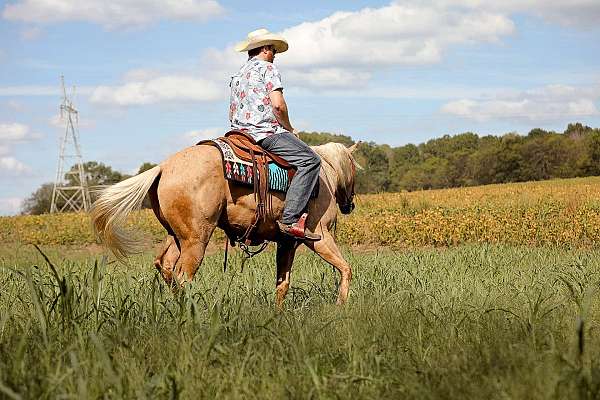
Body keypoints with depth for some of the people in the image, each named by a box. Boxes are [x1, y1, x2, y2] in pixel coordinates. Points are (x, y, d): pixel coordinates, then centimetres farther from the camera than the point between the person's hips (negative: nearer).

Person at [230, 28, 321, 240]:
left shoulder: (237, 75, 24)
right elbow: (278, 105, -14)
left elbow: (232, 115, 26)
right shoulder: (267, 68, -1)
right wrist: (290, 129, 1)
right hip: (266, 131, -9)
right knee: (310, 160, -18)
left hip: (241, 133, 9)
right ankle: (290, 219, -30)